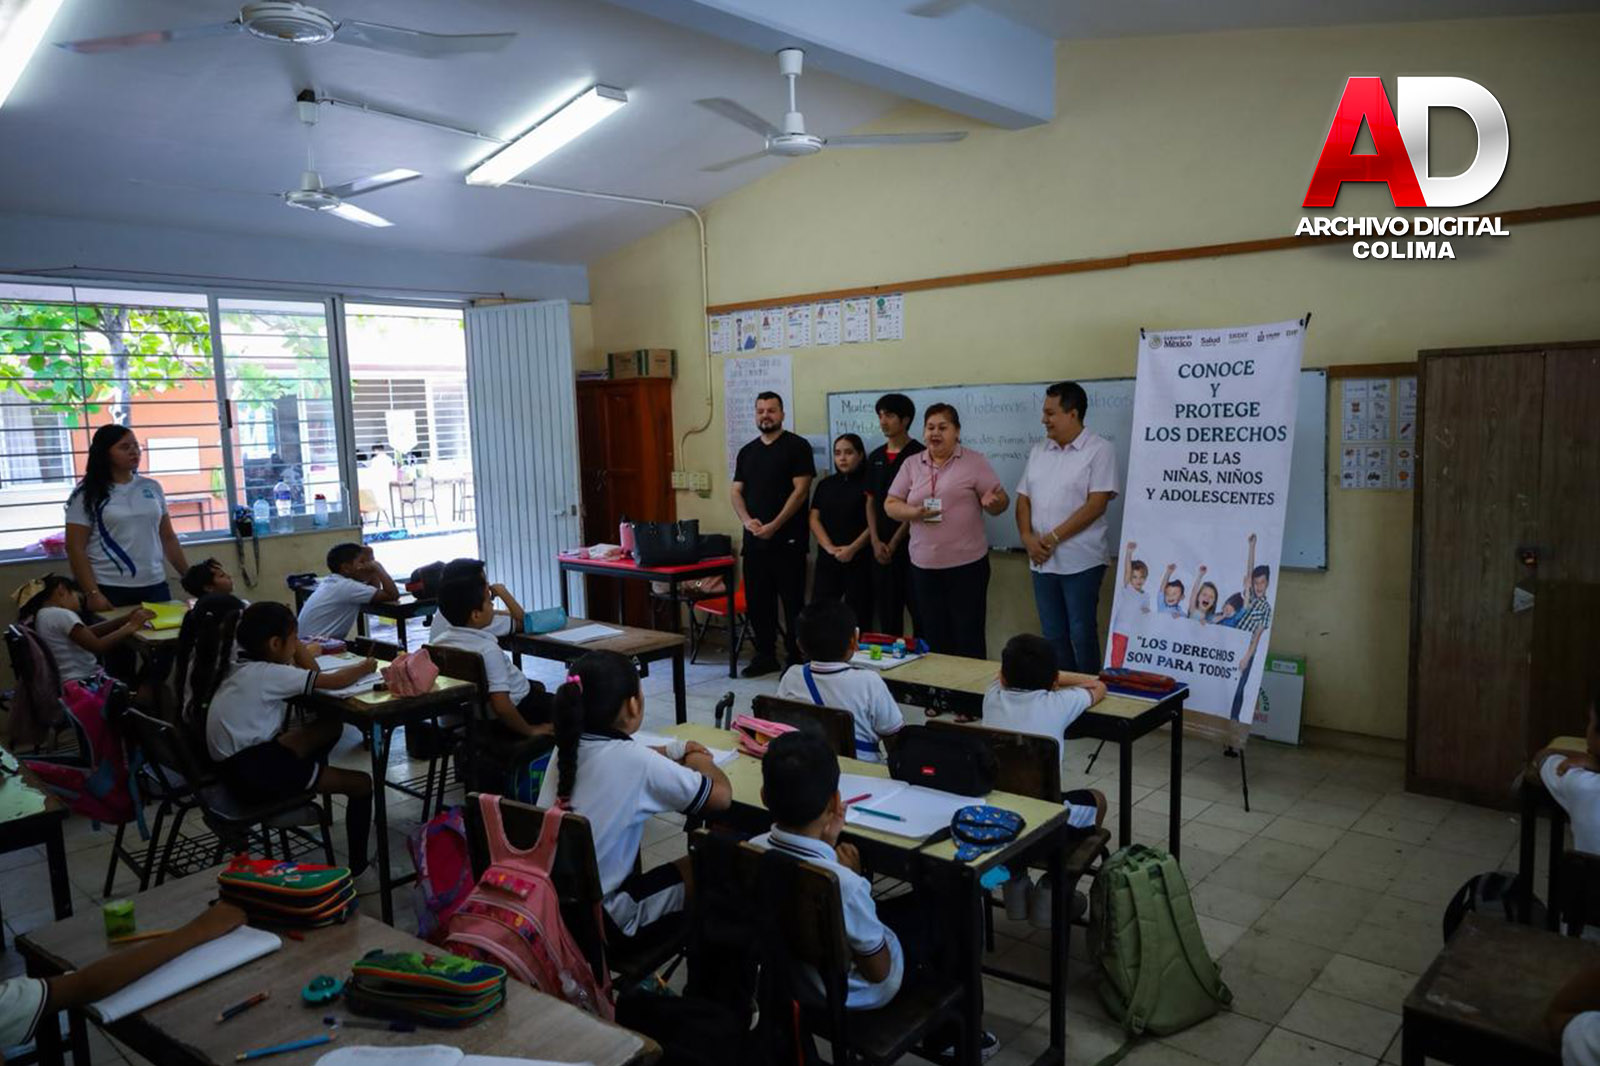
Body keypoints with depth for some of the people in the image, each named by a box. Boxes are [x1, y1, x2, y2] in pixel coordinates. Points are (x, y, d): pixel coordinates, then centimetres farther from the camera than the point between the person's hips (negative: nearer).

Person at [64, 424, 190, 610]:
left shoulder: (152, 487, 10)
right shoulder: (87, 495, -2)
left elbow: (168, 538, 15)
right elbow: (75, 548, -5)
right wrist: (92, 593, -13)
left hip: (155, 586, 4)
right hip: (109, 590, -3)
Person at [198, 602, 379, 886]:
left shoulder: (244, 668, 9)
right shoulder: (268, 673, -17)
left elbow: (312, 675, 13)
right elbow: (333, 681, -17)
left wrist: (298, 647, 2)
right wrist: (365, 666, 2)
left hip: (242, 760, 9)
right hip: (253, 773, -9)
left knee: (331, 725, 13)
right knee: (361, 784, -1)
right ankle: (358, 873, 7)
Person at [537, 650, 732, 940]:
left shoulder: (568, 744, -2)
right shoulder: (634, 759, -21)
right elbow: (721, 796, -12)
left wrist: (673, 751, 19)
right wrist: (701, 763, 8)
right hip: (598, 916, -7)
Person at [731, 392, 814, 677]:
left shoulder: (796, 446, -2)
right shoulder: (747, 452, 16)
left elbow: (801, 490, -10)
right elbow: (737, 492, 13)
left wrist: (774, 526, -15)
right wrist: (747, 520, -7)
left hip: (787, 540, -6)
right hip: (754, 540, 6)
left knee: (793, 602, -1)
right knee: (757, 601, 9)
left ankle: (796, 658, 7)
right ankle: (765, 656, 21)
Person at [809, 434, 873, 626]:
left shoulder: (869, 483, -1)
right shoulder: (825, 484, 14)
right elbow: (814, 519, 7)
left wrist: (852, 549, -15)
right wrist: (830, 548, -8)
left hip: (860, 559, -4)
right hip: (827, 560, 4)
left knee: (857, 614, -1)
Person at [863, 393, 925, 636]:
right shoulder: (875, 457, 12)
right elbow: (871, 503, 13)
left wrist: (895, 542, -9)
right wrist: (876, 541, 0)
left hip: (911, 545, -6)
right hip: (881, 549, 6)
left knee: (919, 611, -1)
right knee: (887, 613, 11)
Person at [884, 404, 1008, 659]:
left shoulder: (975, 461, 0)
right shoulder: (912, 464, 8)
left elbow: (1001, 502, -1)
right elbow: (891, 505, 7)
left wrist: (992, 502, -25)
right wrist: (914, 513, -13)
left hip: (967, 563, -3)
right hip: (924, 565, 3)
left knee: (968, 637, 1)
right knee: (935, 637, 12)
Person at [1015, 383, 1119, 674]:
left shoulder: (1099, 450, -7)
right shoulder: (1039, 451, 13)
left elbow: (1096, 504, -14)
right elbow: (1024, 498, 12)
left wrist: (1054, 538, -16)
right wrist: (1028, 537, -5)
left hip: (1080, 561, -6)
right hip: (1042, 561, 6)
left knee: (1081, 635, -1)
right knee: (1053, 635, 12)